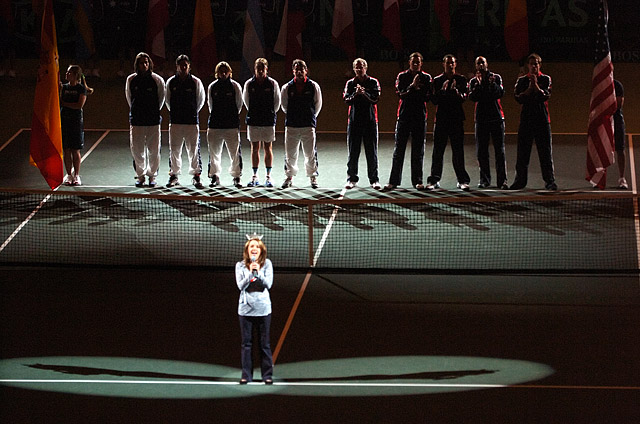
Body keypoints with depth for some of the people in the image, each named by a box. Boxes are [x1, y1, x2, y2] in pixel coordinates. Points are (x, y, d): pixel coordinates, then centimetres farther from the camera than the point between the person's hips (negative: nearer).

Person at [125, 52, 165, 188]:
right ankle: (140, 175, 13)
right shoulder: (131, 80, 2)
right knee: (136, 149, 0)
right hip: (136, 120, 1)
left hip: (153, 120, -1)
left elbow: (161, 97, 12)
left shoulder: (157, 80, -2)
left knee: (154, 150, 0)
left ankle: (152, 175, 13)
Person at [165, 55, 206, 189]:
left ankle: (196, 175, 7)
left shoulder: (196, 82, -1)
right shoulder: (171, 82, 3)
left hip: (192, 121, -1)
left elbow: (201, 100, 11)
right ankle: (174, 175, 13)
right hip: (175, 121, 1)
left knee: (194, 149, -1)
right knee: (174, 149, 3)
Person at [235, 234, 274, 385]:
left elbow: (268, 284, -8)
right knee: (246, 343, 4)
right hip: (246, 308, 0)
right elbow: (241, 285, -8)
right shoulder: (240, 266, 0)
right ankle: (246, 375, 10)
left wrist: (258, 273, -22)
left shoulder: (267, 264, -1)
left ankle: (267, 375, 10)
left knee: (265, 343, 4)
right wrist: (250, 273, -21)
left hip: (263, 308, 0)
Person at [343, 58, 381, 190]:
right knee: (353, 151, 2)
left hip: (370, 120, -1)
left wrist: (365, 93, -24)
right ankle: (352, 179, 9)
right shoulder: (350, 83, 9)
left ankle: (374, 179, 5)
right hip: (354, 120, 1)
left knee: (371, 152, 0)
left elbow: (375, 99, -7)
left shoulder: (373, 82, 5)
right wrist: (355, 94, -23)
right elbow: (346, 99, -4)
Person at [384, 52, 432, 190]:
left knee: (418, 151, 3)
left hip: (420, 117, 1)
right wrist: (413, 86, -18)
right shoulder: (402, 76, 6)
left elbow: (428, 96, -3)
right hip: (404, 116, -1)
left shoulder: (426, 78, 7)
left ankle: (417, 181, 9)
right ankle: (394, 181, 3)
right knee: (399, 149, 0)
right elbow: (401, 94, -7)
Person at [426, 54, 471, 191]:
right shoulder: (437, 80, 7)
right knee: (438, 150, 0)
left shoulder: (461, 80, 7)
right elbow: (434, 100, 1)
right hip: (441, 118, 0)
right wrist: (442, 90, -15)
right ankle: (434, 180, 3)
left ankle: (462, 181, 4)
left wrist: (456, 91, -21)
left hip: (457, 119, 0)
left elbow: (463, 98, -3)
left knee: (458, 150, 0)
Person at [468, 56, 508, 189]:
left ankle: (502, 180, -9)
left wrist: (492, 84, -20)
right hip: (481, 118, 2)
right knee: (481, 151, 0)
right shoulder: (473, 81, 10)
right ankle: (484, 179, 8)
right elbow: (472, 97, -5)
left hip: (496, 117, -2)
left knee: (499, 150, -6)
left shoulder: (496, 77, 7)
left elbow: (501, 93, -6)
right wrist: (478, 84, -16)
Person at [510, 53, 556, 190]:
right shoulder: (522, 80, 11)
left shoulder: (545, 79, 6)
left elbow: (546, 96, -7)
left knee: (545, 152, -2)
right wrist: (529, 88, -10)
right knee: (522, 153, 3)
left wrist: (536, 86, -15)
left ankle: (550, 181, 1)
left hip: (542, 119, -2)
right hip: (526, 120, 2)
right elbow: (518, 98, -1)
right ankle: (520, 180, 9)